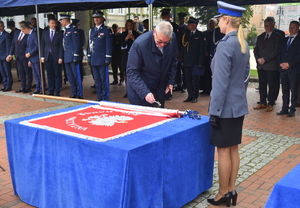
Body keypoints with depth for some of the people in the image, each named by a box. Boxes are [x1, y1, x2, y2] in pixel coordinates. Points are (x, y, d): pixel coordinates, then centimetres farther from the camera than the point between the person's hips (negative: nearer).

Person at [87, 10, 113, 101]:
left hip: (102, 60, -6)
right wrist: (89, 57, 13)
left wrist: (107, 59, -12)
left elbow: (109, 45, -7)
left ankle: (105, 98, 6)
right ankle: (99, 96, 19)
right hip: (93, 60, 6)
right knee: (97, 80, 11)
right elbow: (90, 44, 19)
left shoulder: (107, 30, -3)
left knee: (104, 79, -2)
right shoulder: (91, 30, 15)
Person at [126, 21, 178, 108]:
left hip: (159, 90, 5)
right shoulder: (139, 44, -26)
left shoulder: (173, 39, -11)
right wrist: (145, 92, -31)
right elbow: (132, 72, -23)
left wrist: (170, 81, 5)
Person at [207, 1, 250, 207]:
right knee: (233, 149, 14)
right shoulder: (244, 44, 8)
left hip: (226, 107, -9)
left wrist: (214, 111, -15)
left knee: (223, 150, 3)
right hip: (239, 105, 9)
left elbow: (221, 82, -20)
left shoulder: (225, 45, -19)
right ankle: (231, 190, 25)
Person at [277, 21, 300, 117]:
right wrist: (281, 63, -3)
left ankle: (292, 110, 6)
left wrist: (289, 64, -15)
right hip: (283, 69, 5)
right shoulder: (284, 40, 17)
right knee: (285, 90, 9)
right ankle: (284, 109, 15)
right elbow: (279, 53, 14)